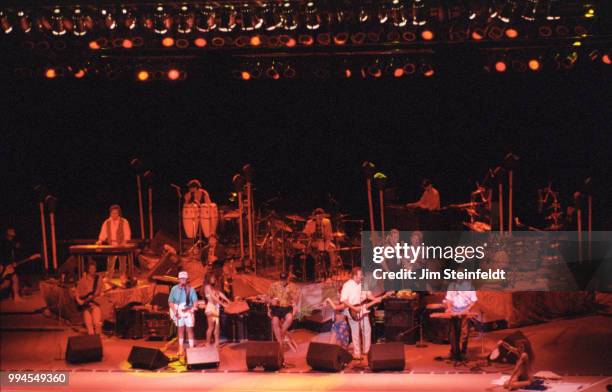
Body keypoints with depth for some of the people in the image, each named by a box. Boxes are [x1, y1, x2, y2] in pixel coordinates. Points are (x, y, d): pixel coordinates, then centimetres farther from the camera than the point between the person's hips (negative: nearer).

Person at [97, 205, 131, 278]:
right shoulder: (107, 222, 8)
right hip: (111, 245, 2)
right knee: (110, 263, 0)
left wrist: (125, 241, -17)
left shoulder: (124, 222, 0)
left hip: (121, 245, -2)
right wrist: (100, 241, -9)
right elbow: (103, 233, 7)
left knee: (122, 262, 3)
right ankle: (108, 279, 5)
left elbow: (127, 234, -2)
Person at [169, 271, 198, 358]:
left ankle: (192, 347, -1)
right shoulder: (174, 289, 0)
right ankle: (181, 349, 12)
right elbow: (170, 301, 1)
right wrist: (175, 311, -8)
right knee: (181, 329, 7)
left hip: (188, 312, -1)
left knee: (189, 329, -3)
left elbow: (195, 301, -1)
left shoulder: (190, 289, -1)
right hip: (178, 312, 1)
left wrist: (192, 309, -16)